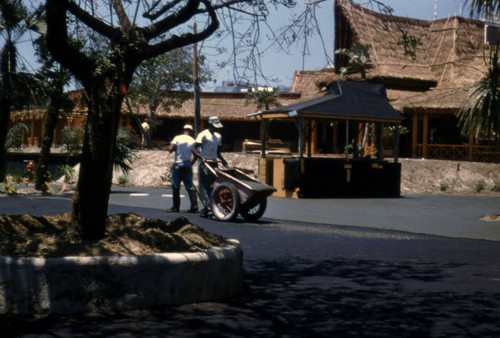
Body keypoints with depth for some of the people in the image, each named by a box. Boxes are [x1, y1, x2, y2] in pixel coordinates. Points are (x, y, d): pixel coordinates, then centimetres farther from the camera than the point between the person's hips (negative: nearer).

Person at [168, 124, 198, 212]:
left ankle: (175, 207, 7)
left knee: (175, 186, 5)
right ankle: (194, 205, -4)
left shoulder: (177, 138, -7)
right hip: (187, 164, 2)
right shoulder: (193, 140, 1)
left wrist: (172, 145, 8)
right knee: (189, 186, 6)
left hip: (177, 164, -2)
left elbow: (170, 149, -12)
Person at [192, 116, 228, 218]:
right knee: (206, 186, -11)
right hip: (204, 163, -7)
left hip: (214, 163, 7)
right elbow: (194, 149, -11)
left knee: (214, 186, 3)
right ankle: (206, 208, -14)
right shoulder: (203, 135, -5)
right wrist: (201, 157, -27)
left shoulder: (218, 136, 17)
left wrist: (222, 160, 6)